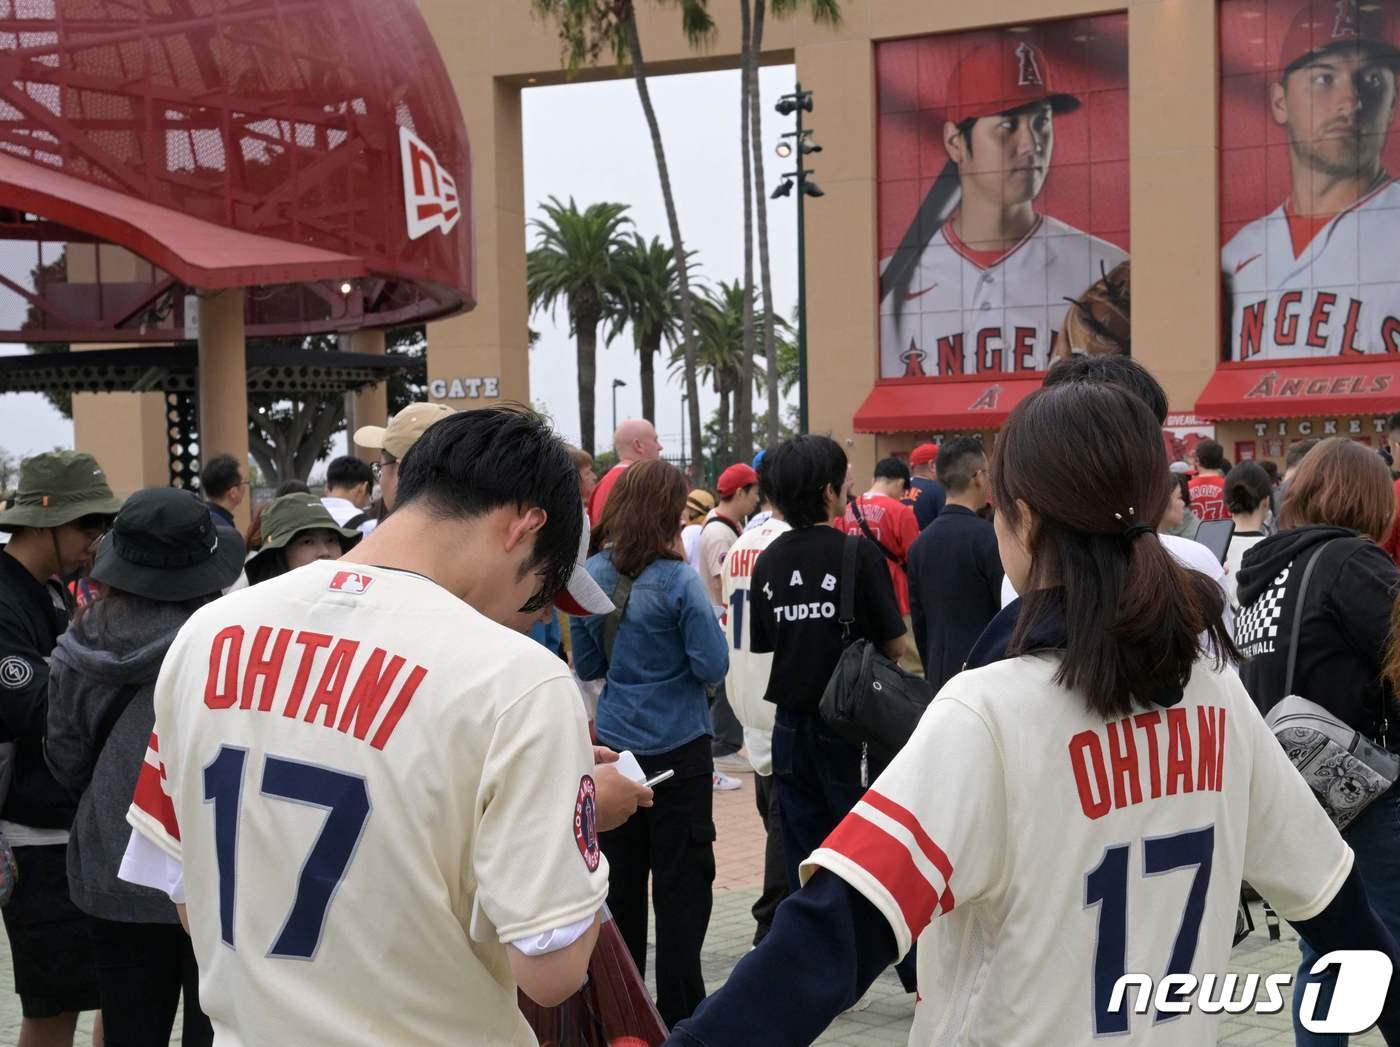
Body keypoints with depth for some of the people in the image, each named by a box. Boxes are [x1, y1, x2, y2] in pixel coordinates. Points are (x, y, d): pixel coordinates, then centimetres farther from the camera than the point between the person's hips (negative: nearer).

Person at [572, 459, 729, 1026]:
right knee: (681, 883, 4)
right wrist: (702, 614, 3)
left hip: (615, 744, 5)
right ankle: (678, 1012, 8)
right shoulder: (678, 582, -16)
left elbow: (587, 665, 9)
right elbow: (712, 665, -13)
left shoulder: (594, 575, 0)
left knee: (622, 879, 13)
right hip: (677, 747, -5)